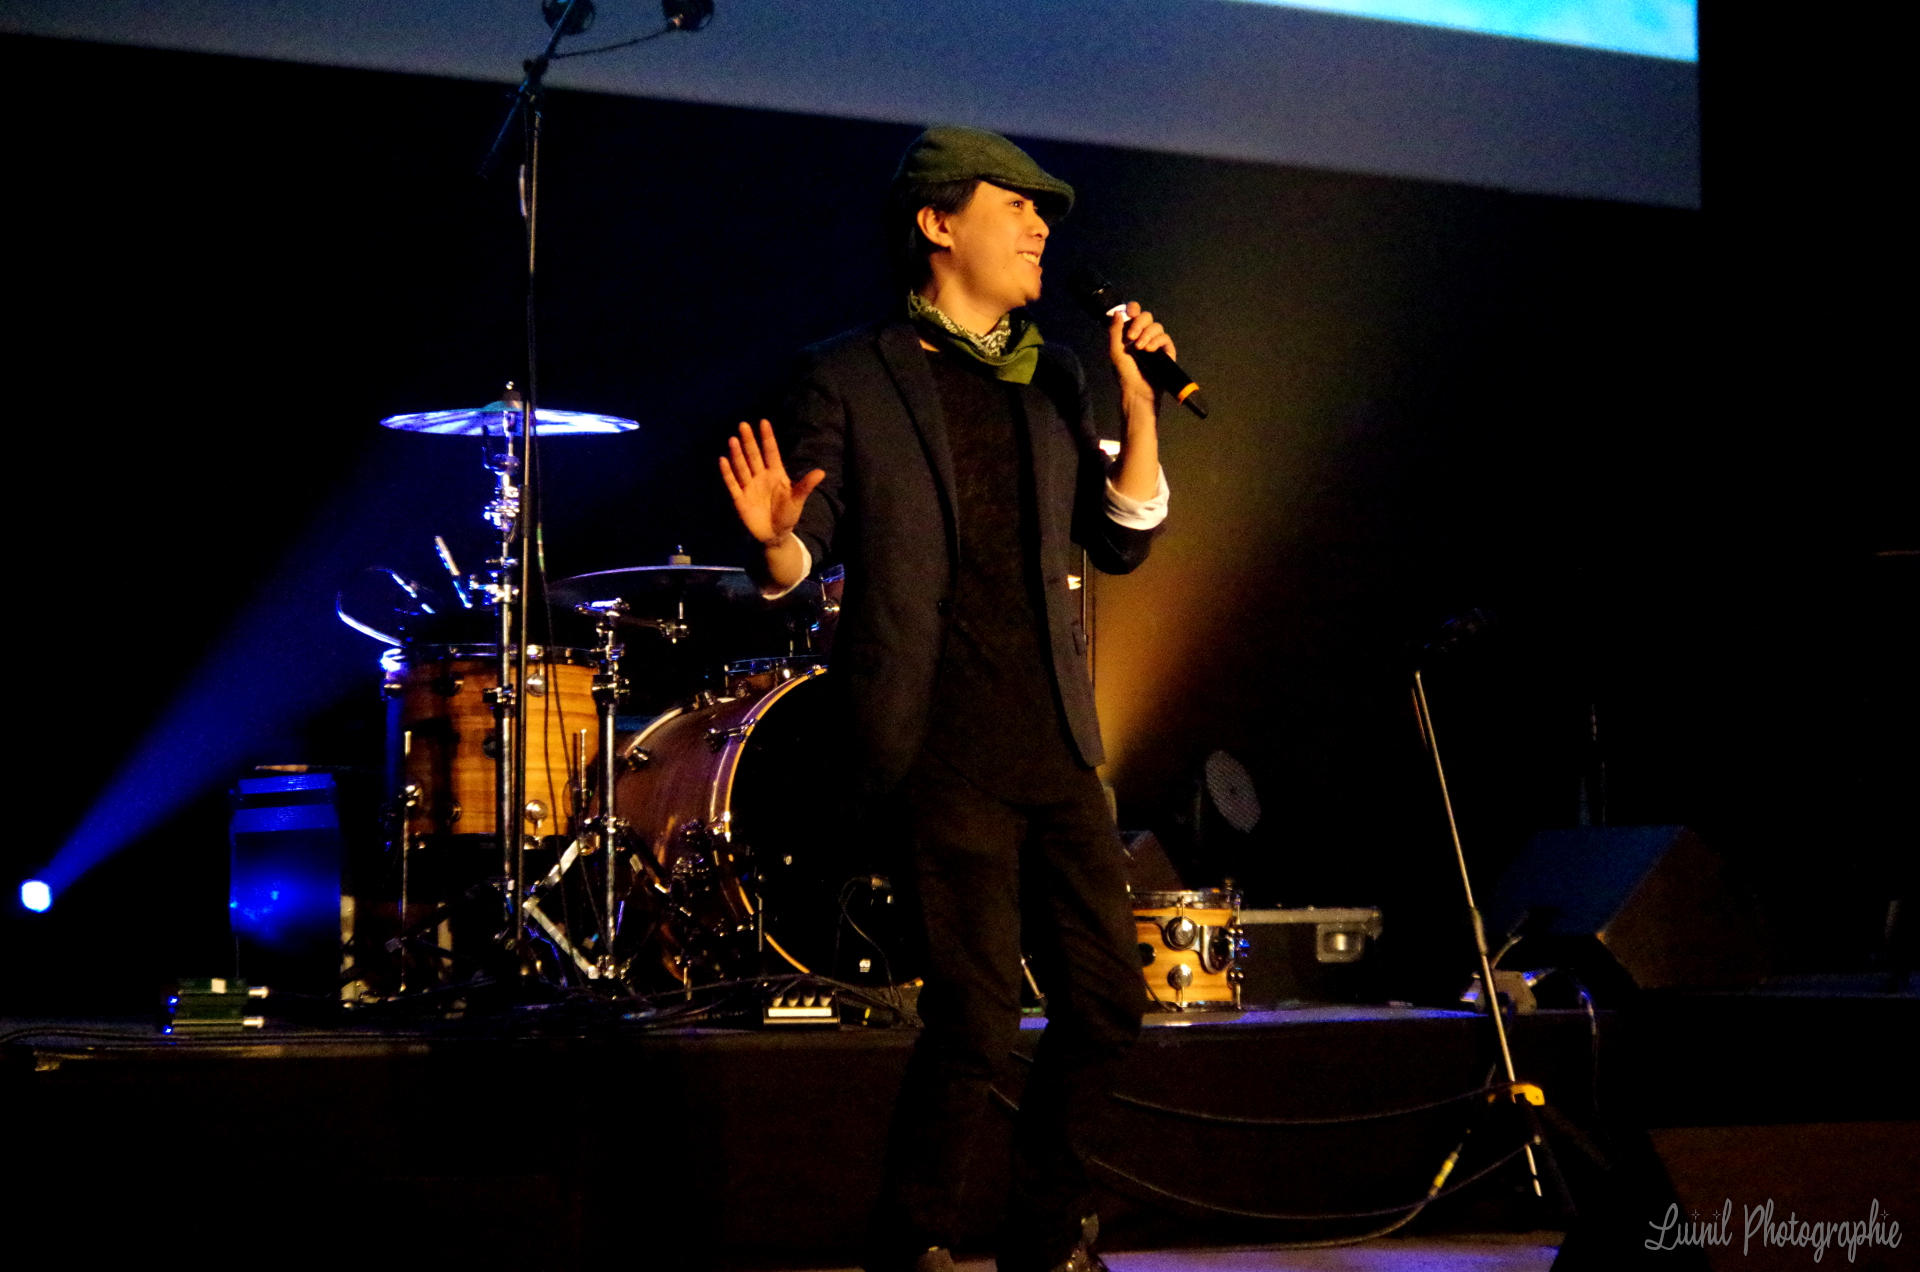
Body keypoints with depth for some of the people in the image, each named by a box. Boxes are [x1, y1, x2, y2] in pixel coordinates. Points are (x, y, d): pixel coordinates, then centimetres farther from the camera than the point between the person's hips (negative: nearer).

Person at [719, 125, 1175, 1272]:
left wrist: (1139, 406, 0)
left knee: (1109, 999, 7)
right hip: (943, 745, -6)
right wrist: (777, 539, -23)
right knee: (976, 1020, -10)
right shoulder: (853, 377, 2)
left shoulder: (1051, 379, 17)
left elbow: (1123, 541, 12)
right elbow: (808, 555, 1)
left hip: (1057, 744, 6)